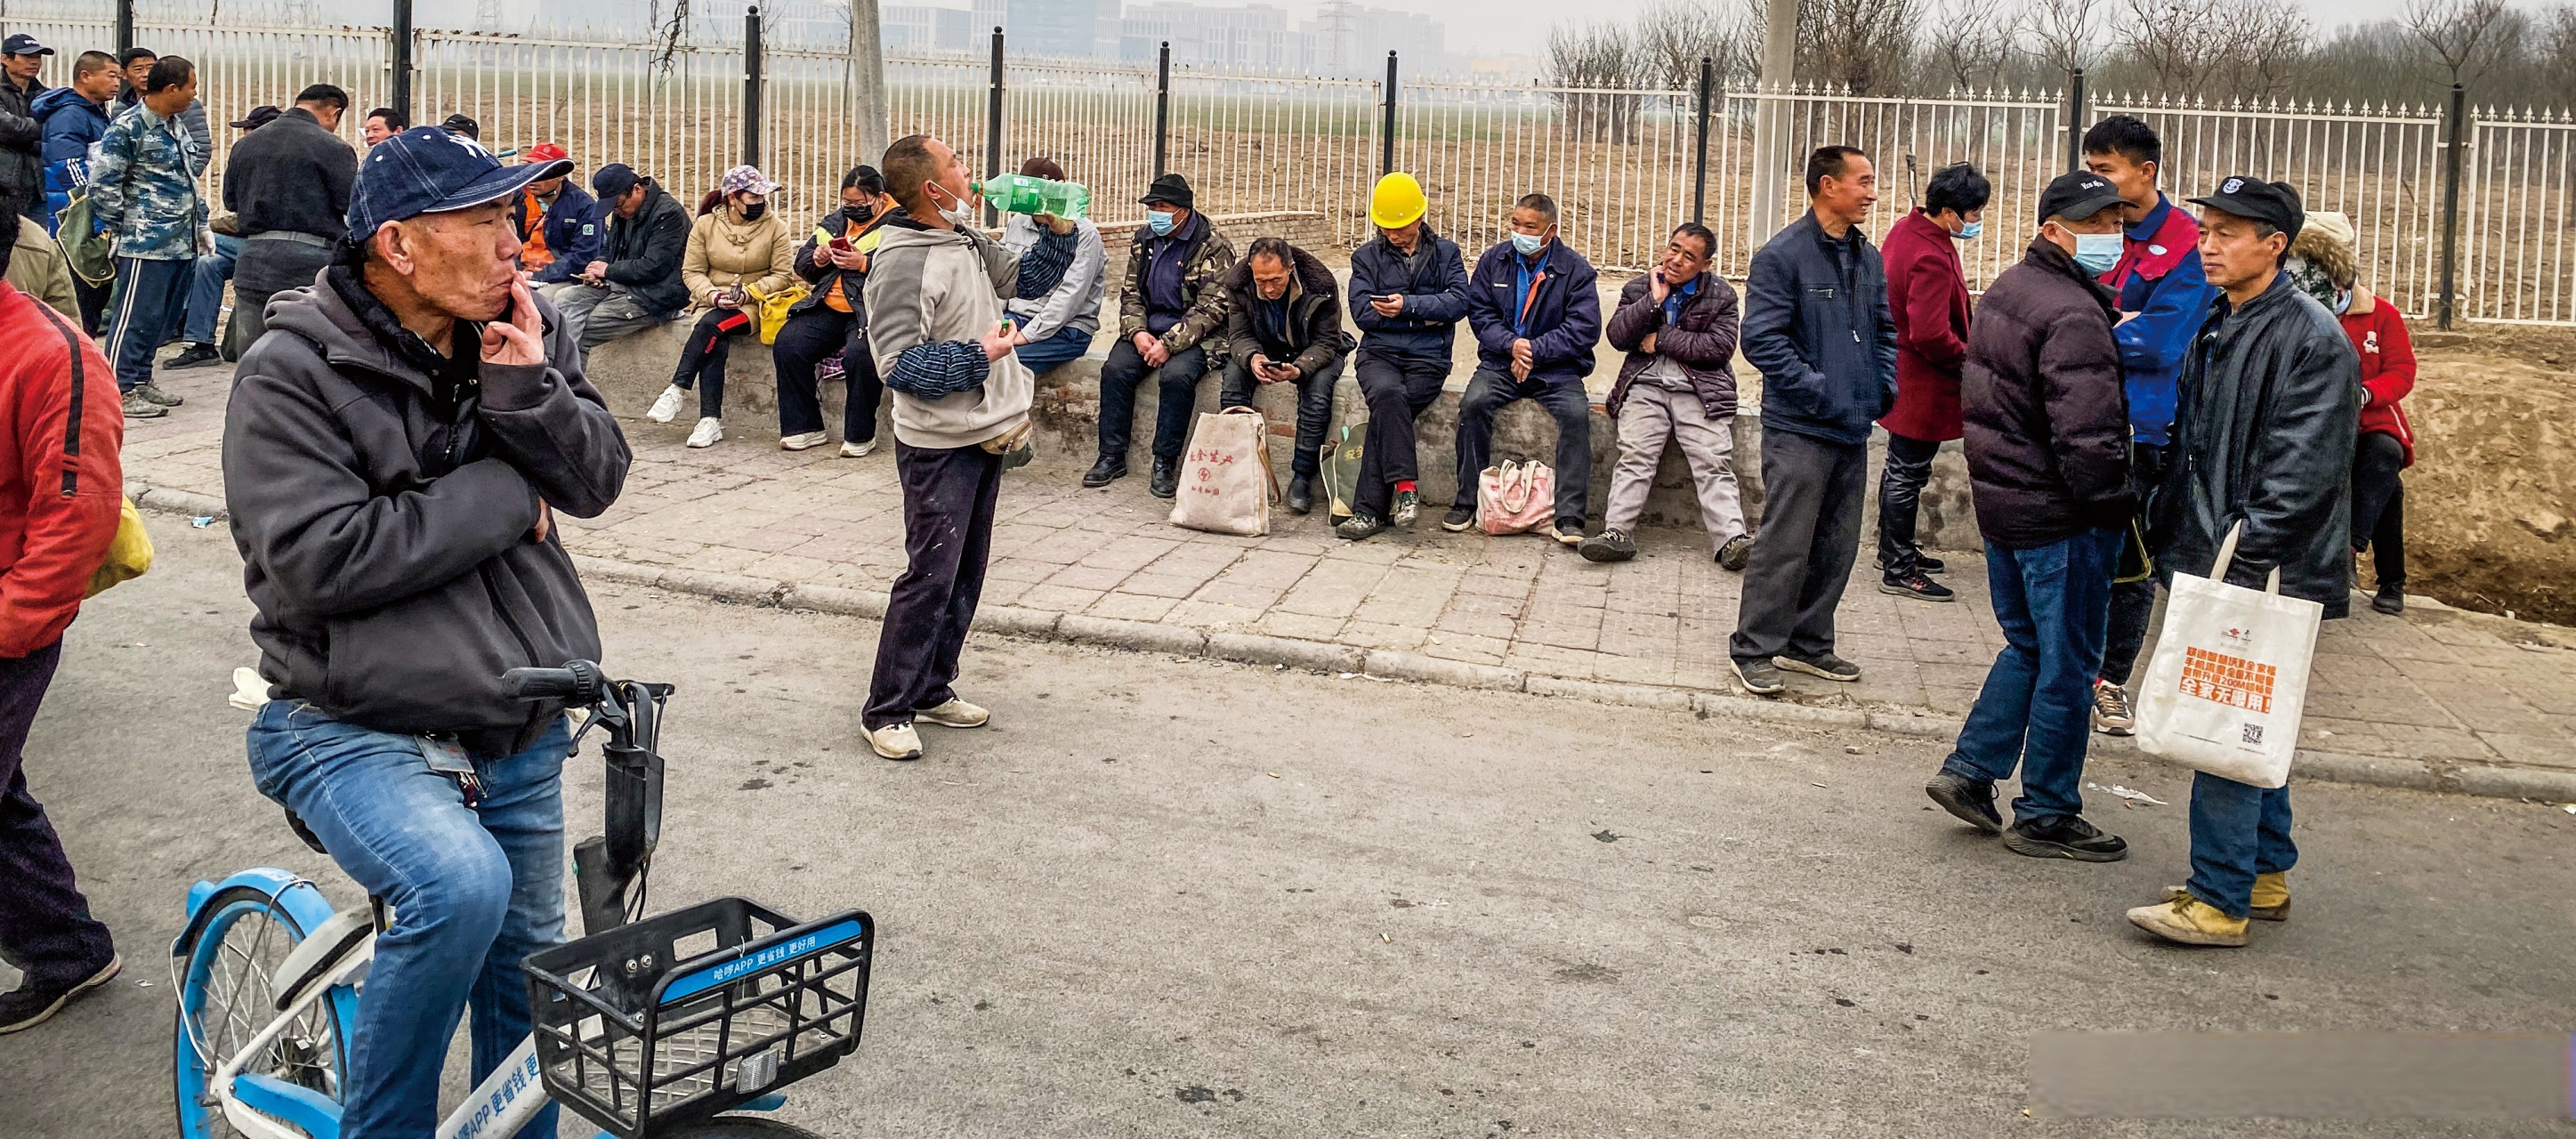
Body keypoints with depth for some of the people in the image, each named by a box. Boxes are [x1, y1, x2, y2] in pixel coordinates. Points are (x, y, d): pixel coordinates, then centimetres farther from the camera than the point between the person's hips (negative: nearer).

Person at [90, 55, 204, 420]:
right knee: (135, 317, -5)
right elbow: (104, 185, -13)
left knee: (165, 316, 13)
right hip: (147, 242, -9)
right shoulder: (128, 127, -12)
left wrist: (202, 226, 21)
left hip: (182, 243, 9)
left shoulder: (176, 127, 16)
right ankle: (121, 390, 0)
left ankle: (141, 380, 24)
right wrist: (118, 229, -7)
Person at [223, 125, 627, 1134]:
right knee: (461, 887, -31)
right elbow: (319, 559, -23)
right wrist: (506, 498, -16)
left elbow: (596, 478, -1)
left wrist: (526, 388, -21)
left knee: (527, 969, 15)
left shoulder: (524, 333, 2)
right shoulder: (291, 373, -13)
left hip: (522, 730, 6)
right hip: (355, 729, -6)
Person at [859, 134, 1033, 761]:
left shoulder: (965, 239, 9)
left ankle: (932, 689, 25)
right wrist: (978, 356, -20)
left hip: (985, 435, 9)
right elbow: (900, 365, -21)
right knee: (930, 576, -7)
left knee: (966, 573, 13)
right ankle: (888, 711, 3)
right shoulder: (901, 262, -18)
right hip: (940, 444, -9)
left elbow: (1023, 276, 26)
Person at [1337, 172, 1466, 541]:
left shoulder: (1446, 253, 12)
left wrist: (1408, 305, -17)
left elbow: (1459, 302, -5)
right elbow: (1362, 311, 0)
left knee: (1385, 411, -27)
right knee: (1388, 393, -34)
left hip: (1427, 358, -1)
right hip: (1379, 353, 1)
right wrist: (1425, 316, -5)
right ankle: (1405, 485, -31)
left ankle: (1369, 509, -23)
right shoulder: (1366, 257, 14)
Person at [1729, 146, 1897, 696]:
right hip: (1800, 428, -8)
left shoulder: (1868, 258, 12)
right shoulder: (1781, 256, -11)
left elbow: (1885, 329, 23)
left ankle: (1809, 642, 26)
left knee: (1837, 546, 13)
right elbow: (1762, 340, -16)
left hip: (1854, 429, 8)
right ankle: (1754, 649, 7)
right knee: (1785, 546, -5)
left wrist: (1884, 386, 7)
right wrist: (1820, 391, -18)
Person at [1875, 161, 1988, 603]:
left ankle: (1896, 550, 35)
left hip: (1901, 374, 11)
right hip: (1921, 382, -11)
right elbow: (1931, 335, -30)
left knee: (1901, 468, 21)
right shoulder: (1932, 259, -27)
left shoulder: (1907, 230, 5)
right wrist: (1968, 356, -13)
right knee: (1908, 474, -1)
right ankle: (1898, 571, 7)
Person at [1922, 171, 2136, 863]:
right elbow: (2088, 435, -25)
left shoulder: (2008, 290, 11)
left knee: (2028, 647, 22)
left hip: (2001, 501, 9)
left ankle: (1970, 771, 19)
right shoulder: (2073, 316, -20)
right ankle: (2046, 817, 12)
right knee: (2068, 667, 3)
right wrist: (2111, 507, -12)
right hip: (2062, 517, -9)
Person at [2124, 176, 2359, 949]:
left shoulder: (2312, 340, -14)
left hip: (2266, 575, -9)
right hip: (2215, 564, 9)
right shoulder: (2215, 329, 14)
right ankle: (2267, 874, 29)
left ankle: (2220, 901, -2)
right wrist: (2171, 535, 19)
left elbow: (2303, 473, -19)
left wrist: (2244, 558, -23)